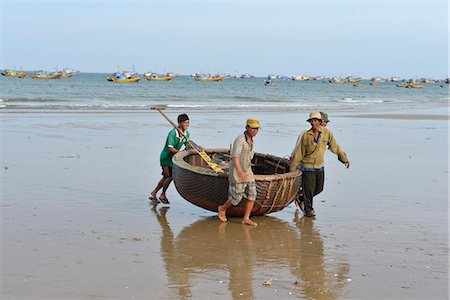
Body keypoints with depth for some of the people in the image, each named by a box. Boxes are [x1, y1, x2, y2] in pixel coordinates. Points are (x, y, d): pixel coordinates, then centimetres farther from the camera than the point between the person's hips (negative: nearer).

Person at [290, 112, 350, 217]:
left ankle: (303, 198, 36)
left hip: (320, 166, 4)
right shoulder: (306, 135, -10)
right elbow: (298, 153, -6)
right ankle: (308, 209, 14)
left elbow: (335, 147, 6)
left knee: (319, 188, 13)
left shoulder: (327, 133, -4)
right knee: (308, 189, -2)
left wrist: (344, 159, 6)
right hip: (308, 166, -4)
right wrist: (292, 169, -5)